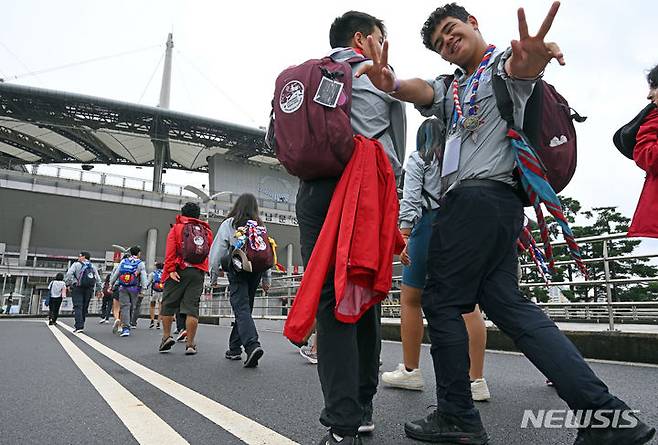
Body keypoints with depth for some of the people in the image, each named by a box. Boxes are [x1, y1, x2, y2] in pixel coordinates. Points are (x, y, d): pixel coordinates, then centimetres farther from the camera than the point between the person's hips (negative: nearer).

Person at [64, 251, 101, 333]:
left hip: (78, 288, -4)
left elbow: (68, 274, -9)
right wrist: (98, 290, 15)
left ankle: (79, 326, -19)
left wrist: (68, 284, -2)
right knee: (84, 308, 11)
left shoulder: (76, 264, 4)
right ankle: (81, 326, 16)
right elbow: (98, 279, 12)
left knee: (77, 307, -8)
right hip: (89, 290, 4)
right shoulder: (93, 266, 15)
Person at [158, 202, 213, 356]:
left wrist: (170, 269, -10)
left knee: (168, 305, 12)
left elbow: (170, 251, -6)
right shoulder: (207, 231, 16)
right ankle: (190, 344, -1)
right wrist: (206, 270, 16)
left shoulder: (176, 228, 7)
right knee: (192, 307, 0)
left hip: (179, 271, -2)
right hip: (198, 272, 2)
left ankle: (166, 336, 9)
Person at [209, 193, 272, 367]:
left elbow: (217, 250, 1)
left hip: (237, 270, -4)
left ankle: (252, 345, -29)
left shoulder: (229, 224, 3)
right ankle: (235, 348, 24)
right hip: (256, 270, 4)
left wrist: (213, 274, 9)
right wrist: (266, 278, 14)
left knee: (241, 309, -9)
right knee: (246, 308, 14)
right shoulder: (260, 226, 11)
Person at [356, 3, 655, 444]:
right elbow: (421, 91, 3)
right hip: (473, 200, 8)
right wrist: (392, 83, -21)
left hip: (483, 195, -8)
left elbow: (521, 68, -19)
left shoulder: (505, 61, 8)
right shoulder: (450, 88, 27)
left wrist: (531, 57, -45)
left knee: (442, 300, -5)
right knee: (505, 301, 4)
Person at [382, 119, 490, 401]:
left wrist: (404, 235, -12)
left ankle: (410, 371, 12)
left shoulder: (418, 158, 7)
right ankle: (477, 380, 1)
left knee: (410, 300, 6)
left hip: (431, 225, -5)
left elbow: (410, 200, -6)